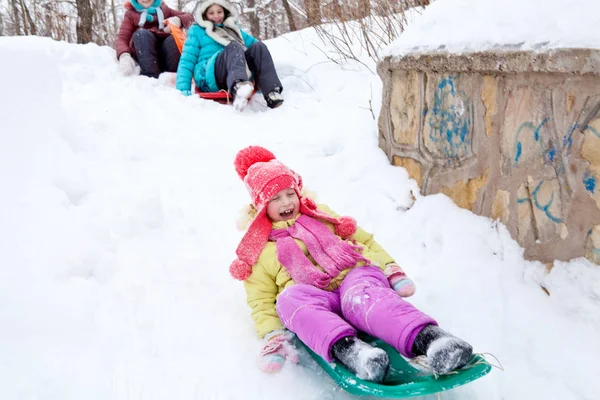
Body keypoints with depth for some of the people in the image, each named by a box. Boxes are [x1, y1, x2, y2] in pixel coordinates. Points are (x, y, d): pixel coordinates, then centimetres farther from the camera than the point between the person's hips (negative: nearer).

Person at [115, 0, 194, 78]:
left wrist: (178, 20, -13)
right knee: (141, 33, -30)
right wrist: (124, 55, -22)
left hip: (166, 54, 1)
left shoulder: (164, 9, 24)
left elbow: (189, 18, 13)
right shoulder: (131, 13, 18)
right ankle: (152, 77, -44)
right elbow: (122, 37, 2)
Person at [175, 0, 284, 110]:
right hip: (209, 78, -4)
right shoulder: (197, 31, 19)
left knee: (258, 46, -20)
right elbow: (186, 61, 10)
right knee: (234, 46, -30)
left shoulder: (233, 28, 31)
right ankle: (238, 87, -64)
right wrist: (183, 90, -6)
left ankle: (272, 93, -44)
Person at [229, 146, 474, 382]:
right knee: (289, 298, -37)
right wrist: (273, 334, -5)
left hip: (353, 279, 1)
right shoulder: (257, 250, 22)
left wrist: (391, 270, 9)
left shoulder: (321, 216, 29)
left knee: (362, 295, -36)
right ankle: (346, 348, -59)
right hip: (311, 297, -1)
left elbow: (365, 241, 27)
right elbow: (262, 300, 14)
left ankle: (426, 338, -59)